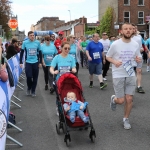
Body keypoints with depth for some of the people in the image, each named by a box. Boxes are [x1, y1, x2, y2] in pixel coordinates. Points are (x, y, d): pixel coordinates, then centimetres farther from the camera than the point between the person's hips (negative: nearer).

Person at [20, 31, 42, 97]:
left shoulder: (37, 42, -1)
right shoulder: (25, 42, -4)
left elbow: (40, 52, 7)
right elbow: (22, 52, 3)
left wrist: (40, 62, 6)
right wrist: (21, 62, 0)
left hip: (36, 62, 1)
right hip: (28, 62, -1)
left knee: (35, 78, 6)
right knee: (29, 77, -8)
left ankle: (33, 91, 21)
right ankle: (29, 88, 20)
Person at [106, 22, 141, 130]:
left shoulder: (135, 44, 0)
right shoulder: (115, 44, -10)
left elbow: (138, 57, 13)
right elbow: (108, 57, 2)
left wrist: (139, 59, -11)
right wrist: (114, 61, -18)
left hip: (131, 75, 3)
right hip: (118, 76, -3)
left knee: (129, 99, 4)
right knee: (121, 100, -1)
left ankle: (126, 119, 25)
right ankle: (114, 99, 36)